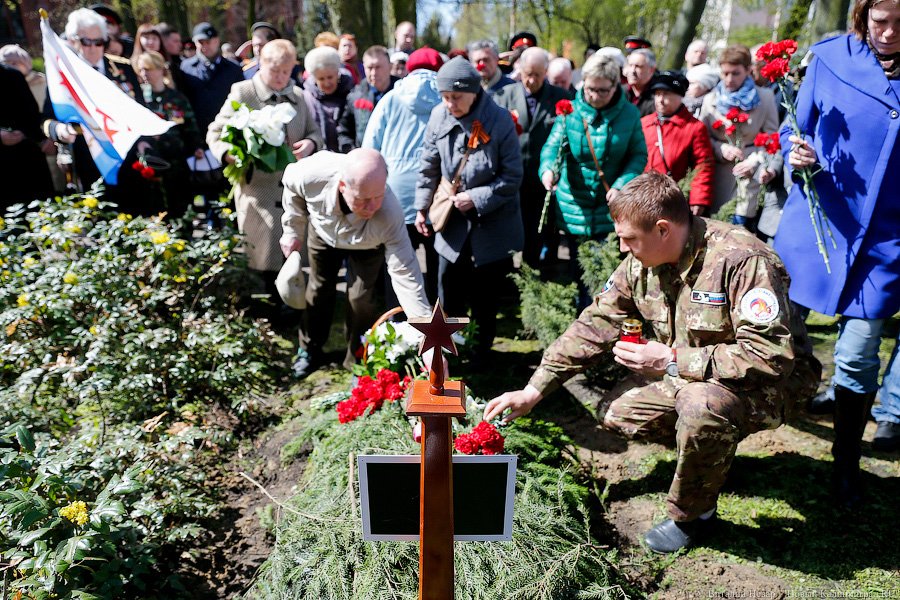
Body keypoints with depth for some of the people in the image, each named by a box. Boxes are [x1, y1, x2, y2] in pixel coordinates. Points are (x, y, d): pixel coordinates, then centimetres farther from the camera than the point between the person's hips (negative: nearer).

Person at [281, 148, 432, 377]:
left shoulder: (389, 214, -46)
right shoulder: (312, 174, -42)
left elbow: (405, 274, -43)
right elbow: (291, 183, -15)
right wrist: (293, 231, -5)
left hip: (366, 246, -2)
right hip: (322, 233, 2)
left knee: (360, 298, -8)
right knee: (319, 290, 13)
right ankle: (310, 351, 36)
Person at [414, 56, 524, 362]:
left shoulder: (499, 121, -17)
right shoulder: (439, 115, -6)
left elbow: (513, 177, -13)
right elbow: (430, 165, 6)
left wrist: (477, 198, -19)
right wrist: (422, 206, 7)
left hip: (491, 226, -3)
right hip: (452, 222, 3)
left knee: (485, 296, 11)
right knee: (448, 295, 10)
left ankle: (482, 350, 30)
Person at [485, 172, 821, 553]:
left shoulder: (741, 260, -30)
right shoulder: (641, 262, -7)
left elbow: (772, 356, -33)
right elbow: (595, 325, -3)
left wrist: (672, 361, -32)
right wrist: (533, 390, -6)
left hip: (769, 381, -7)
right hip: (689, 375, 7)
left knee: (702, 405, -37)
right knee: (615, 412, -3)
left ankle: (692, 514, -8)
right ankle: (712, 451, 20)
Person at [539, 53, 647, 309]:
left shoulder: (629, 114, -3)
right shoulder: (571, 110, -4)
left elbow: (638, 155, -1)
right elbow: (553, 145, -10)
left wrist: (621, 185, -17)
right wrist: (548, 168, -33)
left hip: (611, 208, -1)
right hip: (574, 206, 1)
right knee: (577, 272, 15)